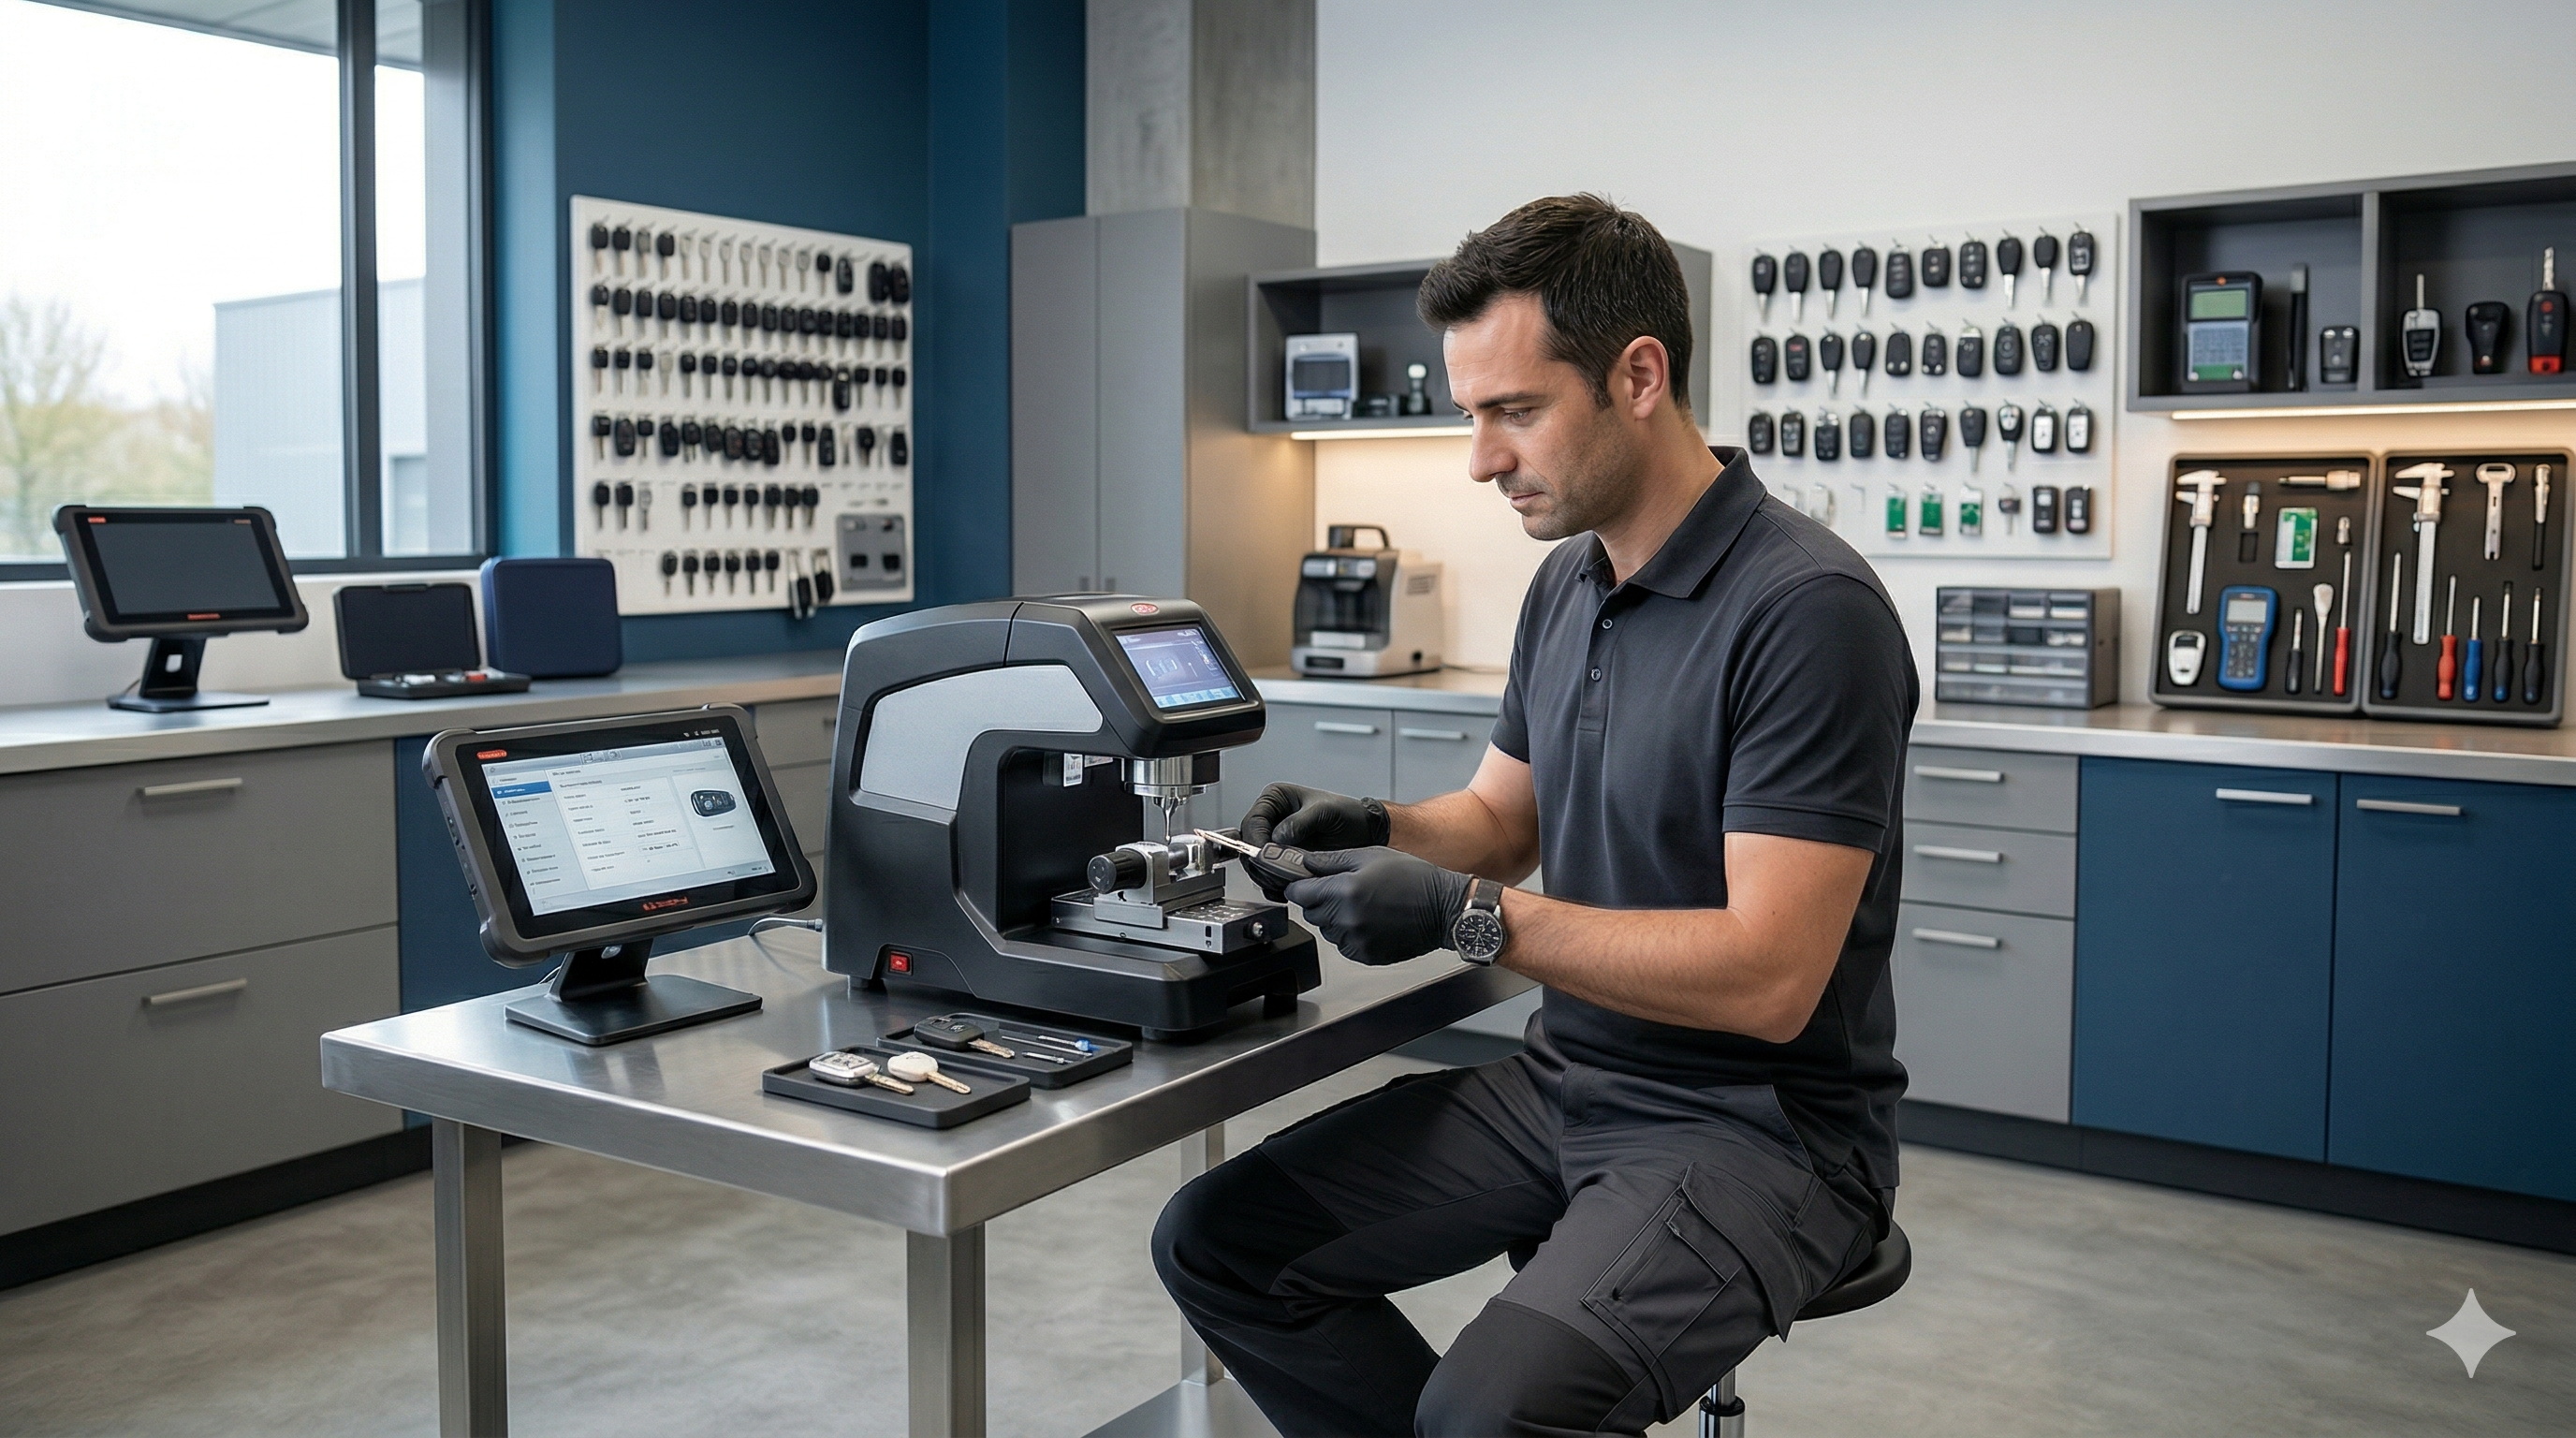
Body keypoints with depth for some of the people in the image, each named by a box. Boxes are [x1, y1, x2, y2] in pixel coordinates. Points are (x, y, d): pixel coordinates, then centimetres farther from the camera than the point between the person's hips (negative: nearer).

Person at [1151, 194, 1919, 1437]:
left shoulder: (1808, 610, -21)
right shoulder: (1564, 585, 7)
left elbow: (1769, 977, -25)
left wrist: (1470, 917, -25)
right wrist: (1380, 830, -4)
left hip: (1761, 1130, -8)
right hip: (1564, 1082, 8)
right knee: (1217, 1243, 1)